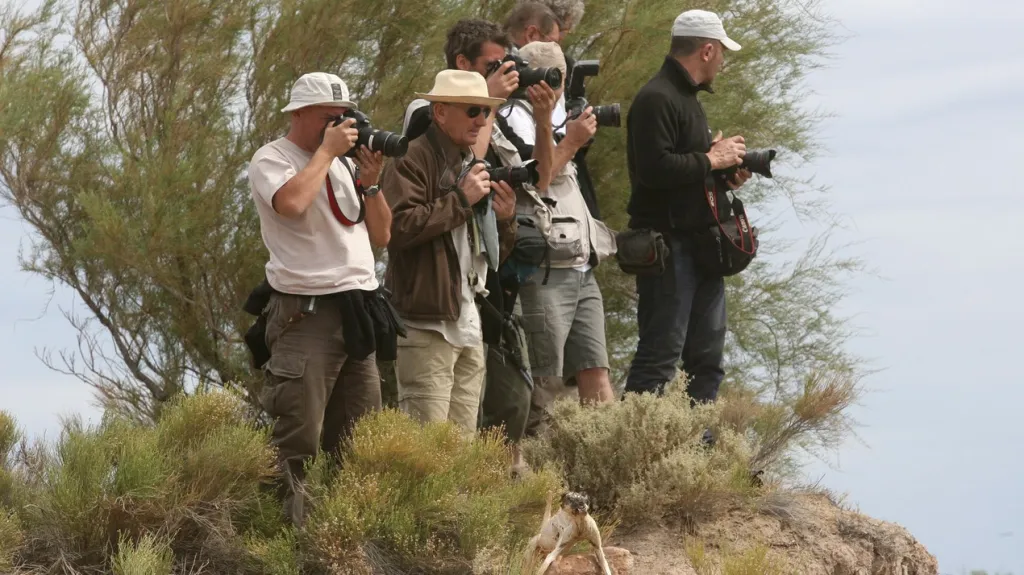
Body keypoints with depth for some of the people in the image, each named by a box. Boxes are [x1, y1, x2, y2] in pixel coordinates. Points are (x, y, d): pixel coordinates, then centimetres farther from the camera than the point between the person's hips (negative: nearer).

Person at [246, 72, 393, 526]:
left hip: (357, 312, 8)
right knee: (298, 441, -10)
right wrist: (326, 151, -11)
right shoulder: (271, 160, -1)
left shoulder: (342, 164, 20)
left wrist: (369, 182, 3)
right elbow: (291, 202, -25)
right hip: (307, 313, -8)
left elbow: (380, 236, 19)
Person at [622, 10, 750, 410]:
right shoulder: (657, 99, -15)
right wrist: (711, 159, -16)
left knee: (707, 357, 13)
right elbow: (655, 168, -26)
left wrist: (725, 177, 7)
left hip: (700, 245, 10)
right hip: (668, 245, -10)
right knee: (661, 354, -11)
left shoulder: (687, 97, 18)